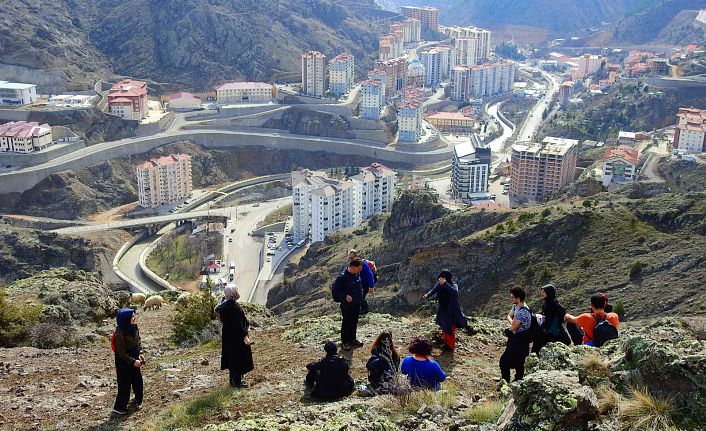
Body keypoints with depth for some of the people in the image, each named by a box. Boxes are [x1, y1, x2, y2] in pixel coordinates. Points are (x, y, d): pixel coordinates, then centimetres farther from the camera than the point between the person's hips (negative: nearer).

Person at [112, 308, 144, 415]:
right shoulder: (120, 334, -29)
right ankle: (119, 407, 16)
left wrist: (140, 353, 0)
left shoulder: (134, 328, -7)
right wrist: (133, 361, -20)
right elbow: (121, 353, -22)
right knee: (125, 384, 2)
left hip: (135, 360, 7)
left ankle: (138, 400, 41)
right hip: (124, 363, -7)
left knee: (138, 381, 19)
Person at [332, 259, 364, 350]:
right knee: (346, 323, 5)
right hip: (347, 305, -7)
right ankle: (345, 342, 18)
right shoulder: (342, 277, -22)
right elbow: (334, 290, -19)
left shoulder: (357, 275, 1)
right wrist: (345, 296, -25)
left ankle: (352, 339, 32)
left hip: (357, 304, 7)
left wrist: (360, 296, 10)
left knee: (354, 322, 17)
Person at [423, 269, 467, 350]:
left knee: (450, 329, 7)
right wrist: (427, 295, -25)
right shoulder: (440, 285, -9)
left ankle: (451, 346, 26)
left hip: (451, 311, -6)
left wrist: (445, 284, -52)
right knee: (444, 328, 21)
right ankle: (446, 343, 40)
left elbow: (454, 292, -45)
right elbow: (433, 290, -5)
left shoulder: (453, 285, -25)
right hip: (443, 310, 6)